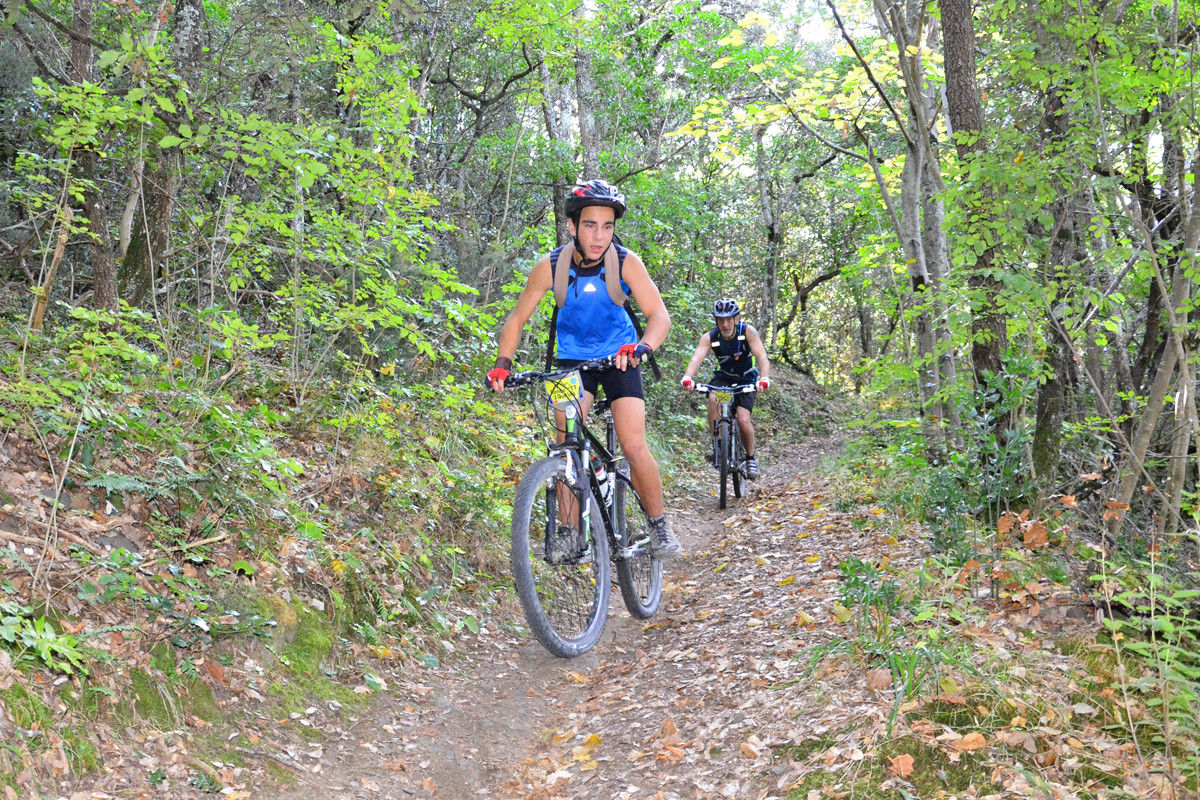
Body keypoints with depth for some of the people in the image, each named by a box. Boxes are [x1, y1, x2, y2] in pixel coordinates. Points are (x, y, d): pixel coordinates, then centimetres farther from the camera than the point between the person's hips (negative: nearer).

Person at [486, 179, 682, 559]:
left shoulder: (626, 262, -21)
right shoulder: (550, 266, -18)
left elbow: (659, 314, -26)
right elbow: (518, 319, -8)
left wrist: (641, 346, -46)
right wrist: (502, 364, -21)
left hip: (619, 357, -1)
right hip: (572, 359, 1)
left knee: (634, 447, -13)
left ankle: (660, 526, 6)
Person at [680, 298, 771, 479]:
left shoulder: (748, 332, -24)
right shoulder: (709, 337, -20)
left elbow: (762, 357, -34)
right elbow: (696, 358, -35)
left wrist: (764, 379, -53)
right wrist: (687, 378, -55)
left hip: (746, 379, -1)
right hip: (723, 377, 1)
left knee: (743, 420, -18)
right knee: (713, 399, -32)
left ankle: (750, 457, 8)